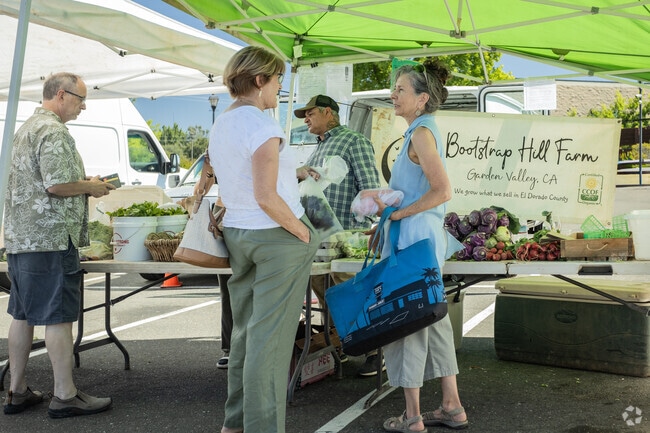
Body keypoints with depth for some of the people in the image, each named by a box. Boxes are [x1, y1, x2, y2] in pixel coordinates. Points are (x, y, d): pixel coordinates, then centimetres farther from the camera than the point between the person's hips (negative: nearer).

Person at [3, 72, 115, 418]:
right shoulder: (53, 131, -13)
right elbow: (57, 185, -22)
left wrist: (83, 182, 18)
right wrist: (91, 187, -5)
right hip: (50, 237, -10)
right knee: (58, 316, -4)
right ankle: (65, 396, 2)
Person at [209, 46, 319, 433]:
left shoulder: (220, 125, 10)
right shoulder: (262, 125, -17)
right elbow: (266, 198, -22)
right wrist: (304, 233, -12)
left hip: (237, 232, 9)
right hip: (277, 235, -9)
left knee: (245, 331, 16)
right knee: (271, 337, -2)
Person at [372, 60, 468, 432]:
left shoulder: (421, 132, -14)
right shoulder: (427, 130, 15)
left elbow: (443, 190, -23)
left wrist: (399, 213, -17)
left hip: (414, 235, -10)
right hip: (427, 234, 10)